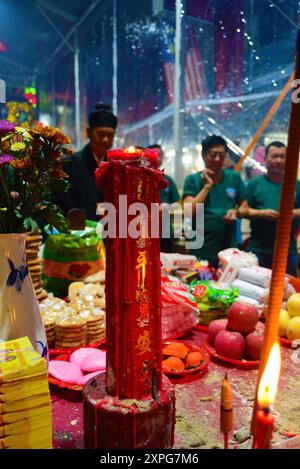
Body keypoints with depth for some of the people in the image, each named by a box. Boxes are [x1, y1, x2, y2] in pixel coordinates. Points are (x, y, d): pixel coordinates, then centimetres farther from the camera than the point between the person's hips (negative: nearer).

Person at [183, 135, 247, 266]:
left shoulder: (234, 177, 4)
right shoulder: (192, 180, -3)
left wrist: (236, 212, -10)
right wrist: (207, 186, -14)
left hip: (228, 249, 2)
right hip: (200, 251, -2)